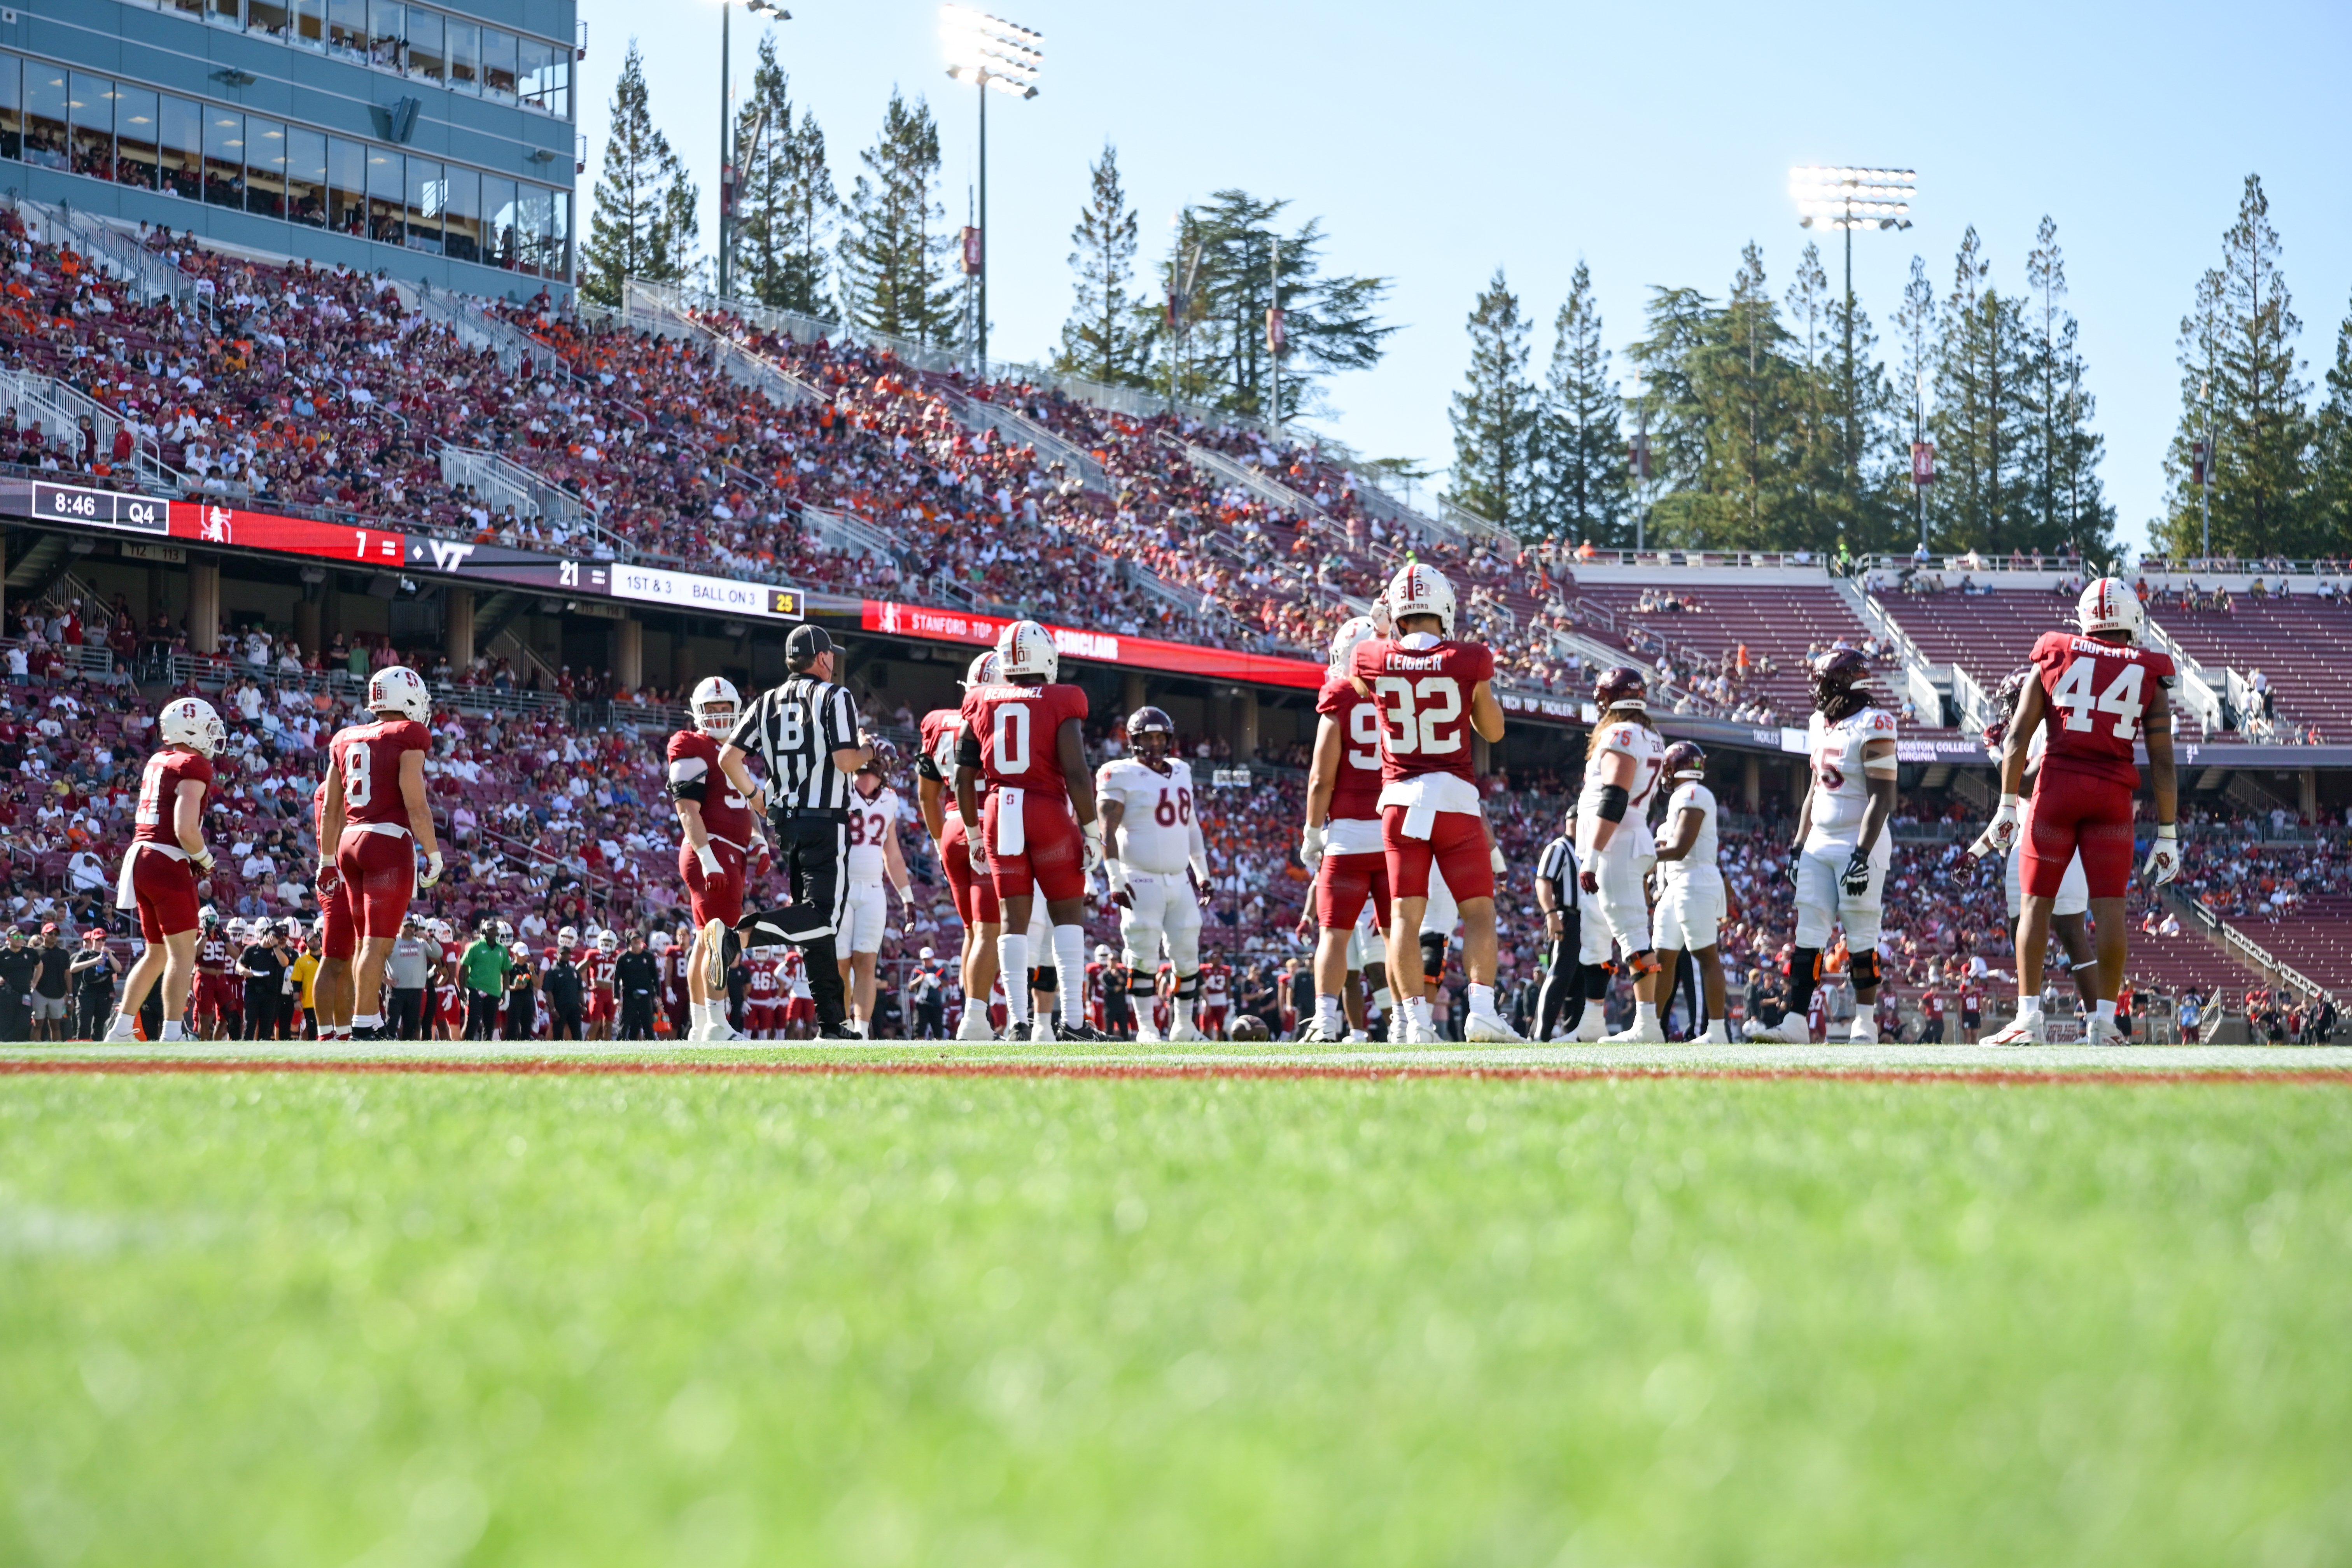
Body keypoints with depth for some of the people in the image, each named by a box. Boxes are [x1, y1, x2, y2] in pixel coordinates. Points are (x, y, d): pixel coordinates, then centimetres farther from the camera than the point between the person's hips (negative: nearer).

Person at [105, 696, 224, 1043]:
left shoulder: (157, 763, 14)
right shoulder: (193, 767, -11)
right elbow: (186, 829, -18)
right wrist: (205, 859, -2)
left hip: (139, 856, 8)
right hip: (167, 862, -8)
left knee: (157, 952, 18)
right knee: (183, 951, -6)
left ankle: (121, 1029, 18)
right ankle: (172, 1034, -14)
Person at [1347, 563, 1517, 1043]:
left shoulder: (1374, 661, -2)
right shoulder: (1468, 661, -6)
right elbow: (1493, 731, 8)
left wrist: (1383, 630, 31)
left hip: (1400, 799, 2)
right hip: (1456, 797, -2)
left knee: (1405, 915, 3)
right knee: (1479, 910, 4)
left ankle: (1416, 1018, -3)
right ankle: (1482, 1008, -8)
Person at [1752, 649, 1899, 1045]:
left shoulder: (1872, 727, -12)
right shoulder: (1820, 725, 13)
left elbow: (1881, 798, -16)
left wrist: (1862, 853, -21)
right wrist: (1798, 845, 16)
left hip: (1858, 845, -8)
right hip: (1820, 844, 8)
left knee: (1861, 936, -3)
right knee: (1808, 934, 0)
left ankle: (1865, 1024, 4)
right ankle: (1796, 1022, -4)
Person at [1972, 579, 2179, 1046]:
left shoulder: (2054, 658, 6)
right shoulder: (2149, 674, 5)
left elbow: (2018, 736, 2)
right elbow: (2162, 762, 4)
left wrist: (2008, 806, 6)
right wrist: (2167, 834, 7)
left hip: (2058, 785, 0)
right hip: (2113, 793, 0)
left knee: (2038, 902, 4)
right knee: (2109, 906, 2)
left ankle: (2028, 1018, -1)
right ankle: (2104, 1021, 0)